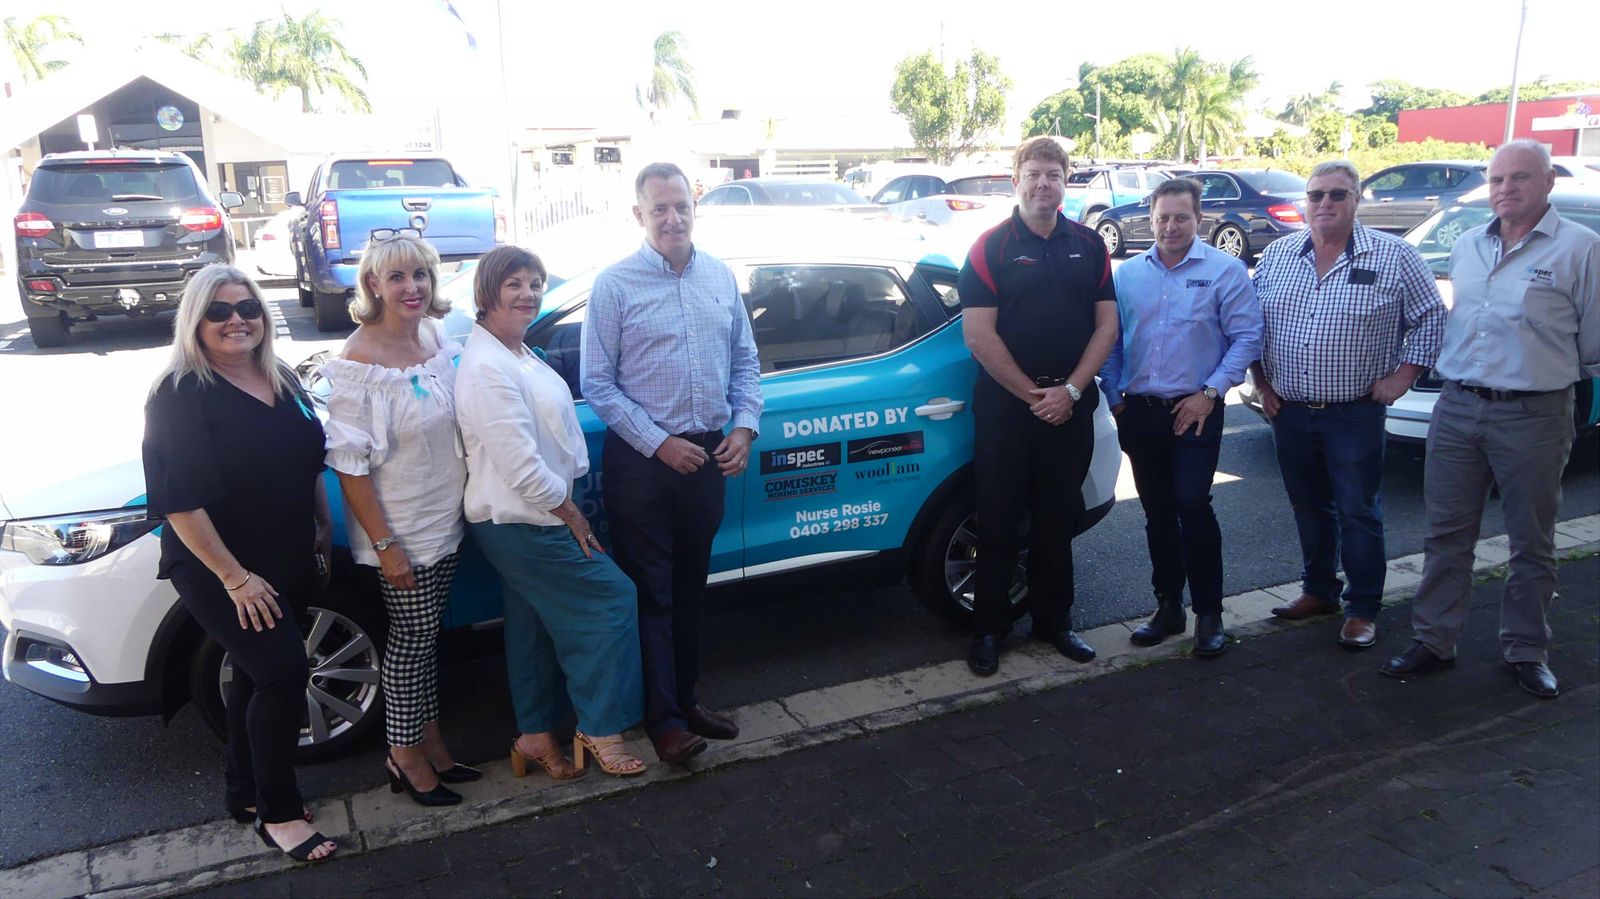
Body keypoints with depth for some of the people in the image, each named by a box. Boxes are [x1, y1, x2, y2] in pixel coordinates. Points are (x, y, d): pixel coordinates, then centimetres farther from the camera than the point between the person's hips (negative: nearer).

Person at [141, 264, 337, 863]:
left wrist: (324, 531, 16)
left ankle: (246, 796, 34)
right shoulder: (180, 396, -15)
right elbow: (179, 500, -19)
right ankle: (278, 813, 3)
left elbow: (311, 461, 18)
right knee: (284, 671, -14)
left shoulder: (282, 382, 6)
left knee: (257, 676, 17)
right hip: (219, 571, -7)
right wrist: (234, 577, -20)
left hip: (289, 563, 7)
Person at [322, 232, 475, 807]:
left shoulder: (438, 338, 2)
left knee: (427, 633, 17)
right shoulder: (359, 360, -19)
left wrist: (470, 503, 13)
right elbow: (350, 464, -18)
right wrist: (384, 544, -19)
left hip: (446, 519, 7)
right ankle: (405, 756, 23)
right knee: (413, 637, 4)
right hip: (398, 528, -6)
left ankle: (429, 742, 32)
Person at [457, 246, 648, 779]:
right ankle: (600, 731, 6)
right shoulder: (486, 367, -21)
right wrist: (571, 516, -13)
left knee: (535, 627, 16)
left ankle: (535, 736, 29)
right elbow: (520, 464, -24)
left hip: (526, 520, 10)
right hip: (520, 524, -10)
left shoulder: (519, 355, 11)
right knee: (611, 597, -4)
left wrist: (568, 508, 11)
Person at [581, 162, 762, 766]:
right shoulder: (614, 285, -7)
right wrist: (659, 443, -14)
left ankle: (687, 698, 30)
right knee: (650, 592, 2)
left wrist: (744, 425, -3)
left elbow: (746, 362, 12)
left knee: (691, 587, 16)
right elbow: (597, 383, -9)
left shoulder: (721, 277, 7)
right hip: (641, 461, -4)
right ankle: (664, 718, 12)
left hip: (708, 455, 5)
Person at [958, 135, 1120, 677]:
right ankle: (989, 628, 15)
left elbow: (1106, 325, 5)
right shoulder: (992, 247, -2)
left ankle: (1054, 622, 25)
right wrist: (1033, 394, -10)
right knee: (998, 520, 3)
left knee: (1057, 518, 12)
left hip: (1070, 403, 3)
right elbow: (978, 334, -9)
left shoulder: (1088, 246, 8)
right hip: (1005, 403, -3)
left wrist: (1069, 391, -8)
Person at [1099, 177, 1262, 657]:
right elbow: (1111, 340, 11)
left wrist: (1210, 393, -12)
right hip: (1139, 413, 4)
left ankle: (1208, 614, 5)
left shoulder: (1224, 270, -2)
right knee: (1157, 513, 11)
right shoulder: (1127, 274, 9)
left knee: (1193, 508, -9)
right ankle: (1168, 606, 23)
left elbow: (1246, 338, -5)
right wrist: (1114, 397, 4)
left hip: (1195, 412, -4)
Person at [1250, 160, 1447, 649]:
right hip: (1289, 412, 4)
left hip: (1355, 415, -3)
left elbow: (1430, 318, 1)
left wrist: (1402, 376, -6)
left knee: (1358, 513, 2)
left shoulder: (1393, 256, -3)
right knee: (1309, 508, 15)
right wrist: (1262, 383, 7)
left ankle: (1363, 610, 15)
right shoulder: (1277, 254, 6)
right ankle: (1319, 591, 30)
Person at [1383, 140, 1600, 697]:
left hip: (1534, 416, -4)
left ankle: (1526, 652, 23)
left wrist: (1552, 374, 9)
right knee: (1446, 535, 9)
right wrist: (1461, 375, 16)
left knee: (1532, 544, 9)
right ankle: (1435, 641, 20)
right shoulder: (1466, 247, 10)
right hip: (1456, 409, 4)